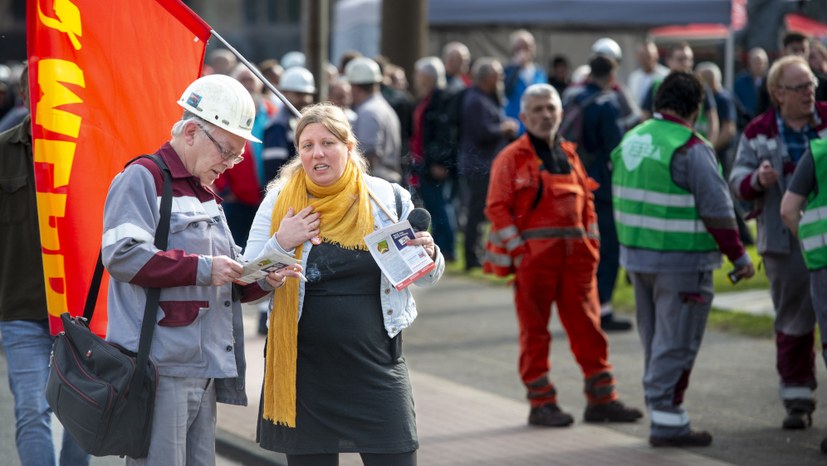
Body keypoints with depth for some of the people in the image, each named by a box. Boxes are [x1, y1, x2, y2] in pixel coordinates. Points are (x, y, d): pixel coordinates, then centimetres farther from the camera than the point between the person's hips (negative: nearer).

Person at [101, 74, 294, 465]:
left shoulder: (206, 194, 24)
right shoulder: (143, 179, -5)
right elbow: (121, 255, -19)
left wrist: (263, 280, 5)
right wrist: (202, 268, -18)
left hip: (205, 368, 9)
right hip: (161, 365, -9)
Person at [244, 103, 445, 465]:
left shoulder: (388, 198, 2)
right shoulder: (279, 202, 2)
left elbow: (426, 277, 11)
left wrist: (428, 254, -11)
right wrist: (279, 244, -15)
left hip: (376, 367, 0)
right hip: (304, 372, 0)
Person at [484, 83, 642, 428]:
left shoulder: (569, 156, 16)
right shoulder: (511, 158, -1)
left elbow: (586, 202, 20)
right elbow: (497, 207, -6)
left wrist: (592, 243, 10)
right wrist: (518, 250, -12)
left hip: (575, 256, 5)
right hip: (532, 255, -5)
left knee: (588, 327, 5)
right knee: (535, 331, 1)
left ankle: (601, 399, 10)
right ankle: (541, 404, 8)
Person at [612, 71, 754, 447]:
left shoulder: (630, 141, 9)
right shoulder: (690, 149, -16)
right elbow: (717, 209, -16)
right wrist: (738, 257, -6)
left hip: (637, 256, 8)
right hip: (681, 262, -8)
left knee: (654, 341, 17)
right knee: (676, 343, -3)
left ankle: (659, 409, 24)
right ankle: (667, 421, -1)